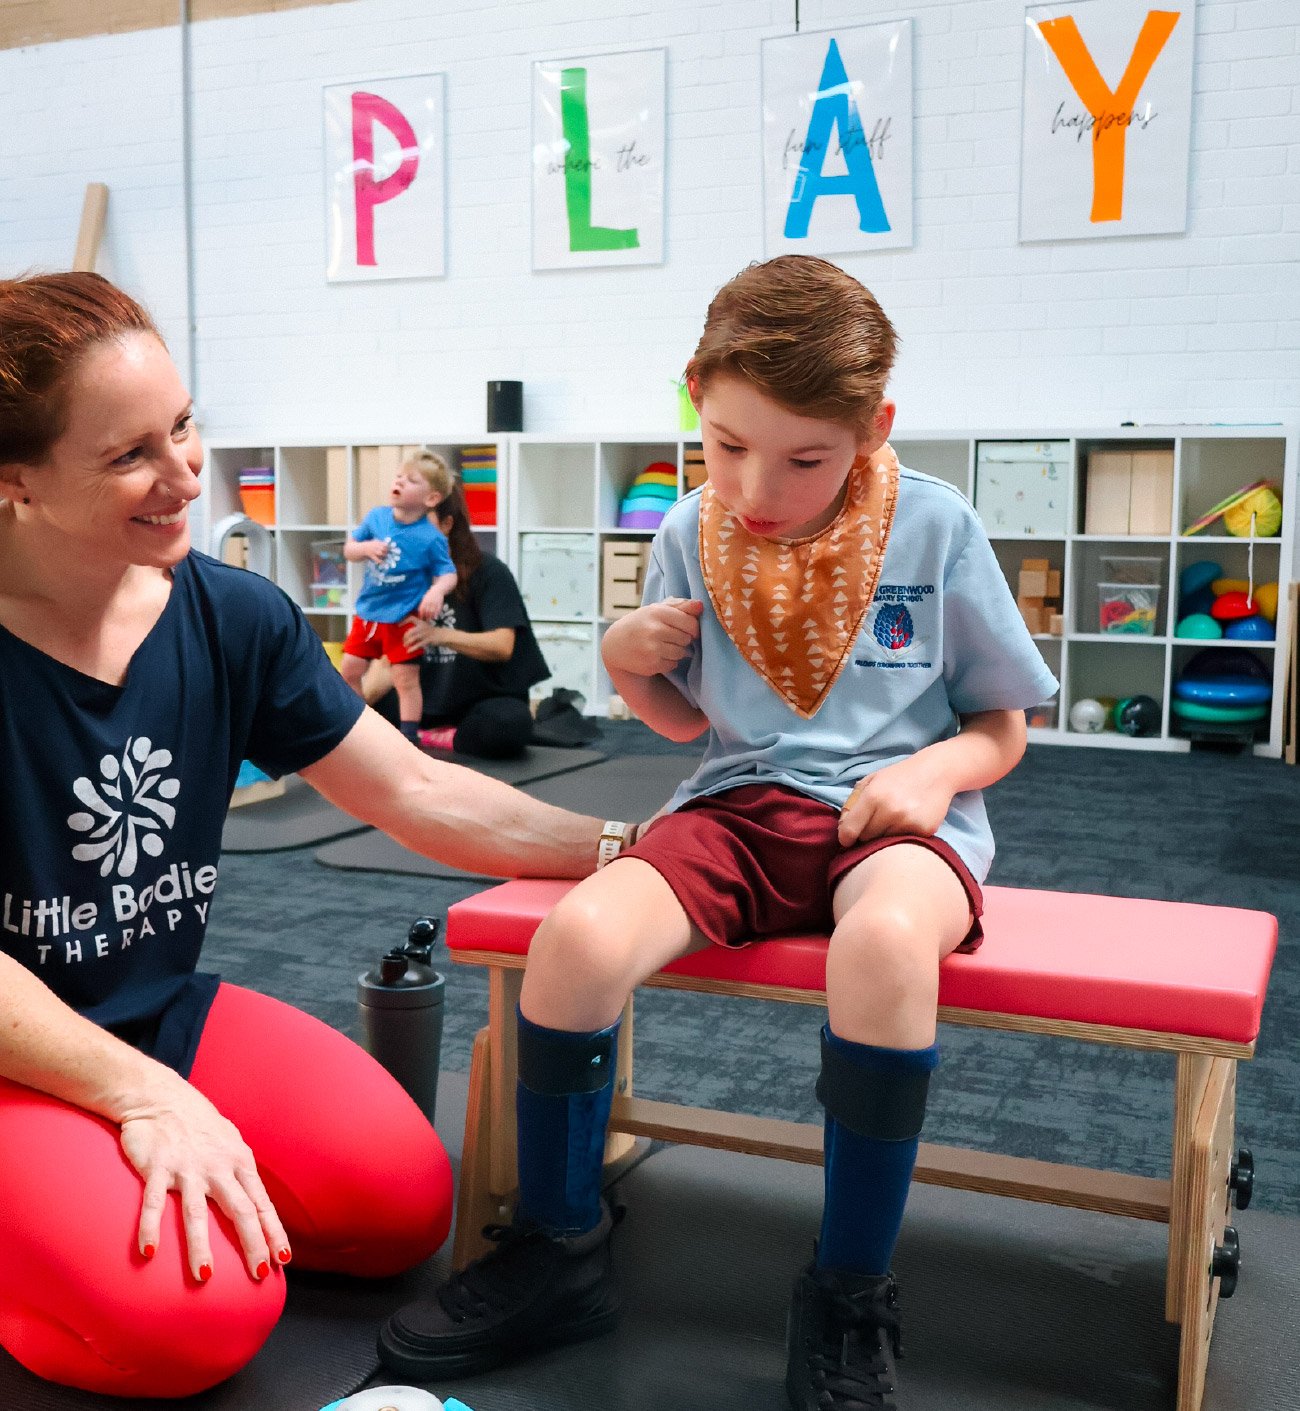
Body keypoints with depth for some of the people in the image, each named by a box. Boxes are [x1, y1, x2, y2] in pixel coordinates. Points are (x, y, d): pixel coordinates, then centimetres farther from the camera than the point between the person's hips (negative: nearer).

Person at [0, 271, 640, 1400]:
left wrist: (624, 848, -6)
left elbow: (421, 795, 0)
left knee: (404, 1199, -10)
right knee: (197, 1315, -25)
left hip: (166, 1015, 6)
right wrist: (145, 1096, -20)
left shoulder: (230, 617, -4)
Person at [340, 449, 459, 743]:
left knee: (406, 681, 1)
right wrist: (366, 548, -15)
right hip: (368, 612, 6)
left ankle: (408, 740, 11)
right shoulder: (376, 517, -2)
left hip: (403, 620, -6)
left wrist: (437, 590, -32)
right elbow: (349, 550, 7)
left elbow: (448, 573, -11)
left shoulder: (431, 538, -16)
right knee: (349, 673, 13)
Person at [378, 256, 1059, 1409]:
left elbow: (1005, 725, 6)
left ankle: (851, 1301, -17)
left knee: (885, 943, -39)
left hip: (892, 818, -3)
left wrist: (940, 766, -15)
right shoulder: (693, 534, 5)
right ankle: (560, 1250, -1)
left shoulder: (936, 527, -3)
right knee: (579, 933, -26)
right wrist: (630, 668, -4)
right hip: (741, 806, 3)